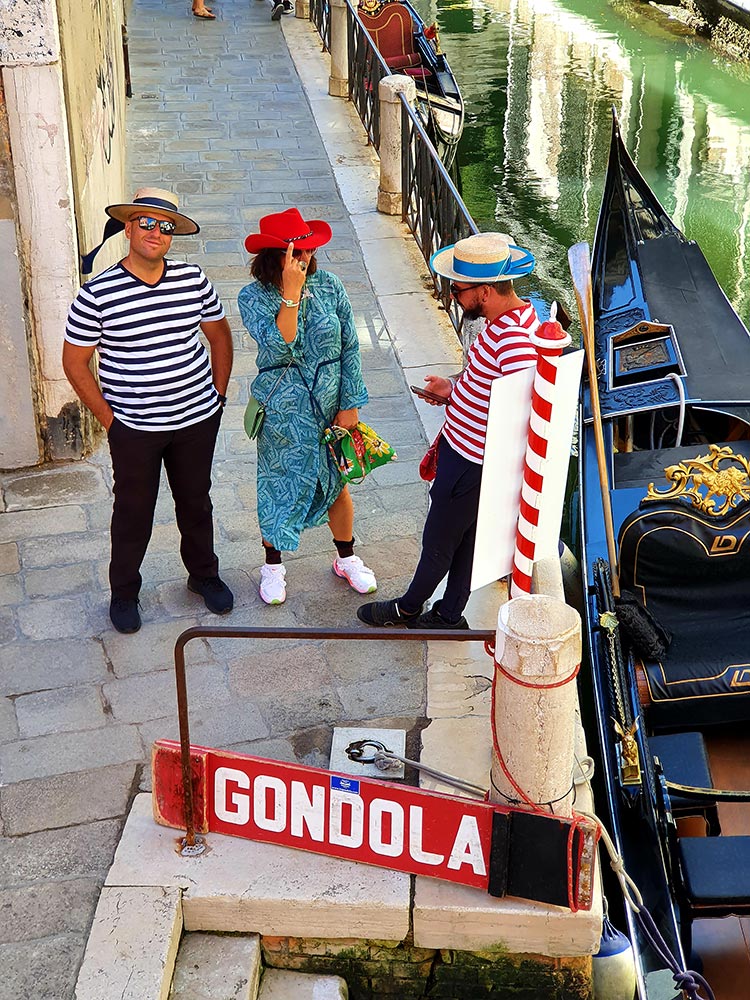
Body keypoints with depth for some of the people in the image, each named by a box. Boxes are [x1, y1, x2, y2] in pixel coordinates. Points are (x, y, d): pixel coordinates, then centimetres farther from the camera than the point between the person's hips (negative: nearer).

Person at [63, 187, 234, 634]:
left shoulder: (193, 279, -5)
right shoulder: (97, 293, -15)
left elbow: (220, 335, 10)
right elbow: (75, 362, -7)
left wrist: (218, 396, 6)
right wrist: (108, 418, -8)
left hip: (197, 420, 3)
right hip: (133, 429, -3)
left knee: (196, 501, 20)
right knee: (133, 512, 12)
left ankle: (204, 574, 43)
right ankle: (124, 592, 33)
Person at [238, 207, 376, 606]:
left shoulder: (329, 286, -7)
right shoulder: (253, 298, -13)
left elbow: (349, 348, -2)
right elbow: (279, 347, -28)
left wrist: (349, 405, -4)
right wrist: (290, 293, -31)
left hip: (331, 405, 2)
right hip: (282, 411, -2)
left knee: (336, 484, 16)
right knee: (279, 486, 12)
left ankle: (346, 559, 39)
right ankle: (272, 565, 34)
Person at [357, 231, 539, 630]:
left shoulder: (514, 337, -32)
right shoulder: (504, 317, 1)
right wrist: (454, 387, 1)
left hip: (471, 462, -9)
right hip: (463, 448, 9)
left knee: (438, 541, 14)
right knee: (465, 537, 24)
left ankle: (409, 607, 37)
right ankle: (450, 614, 41)